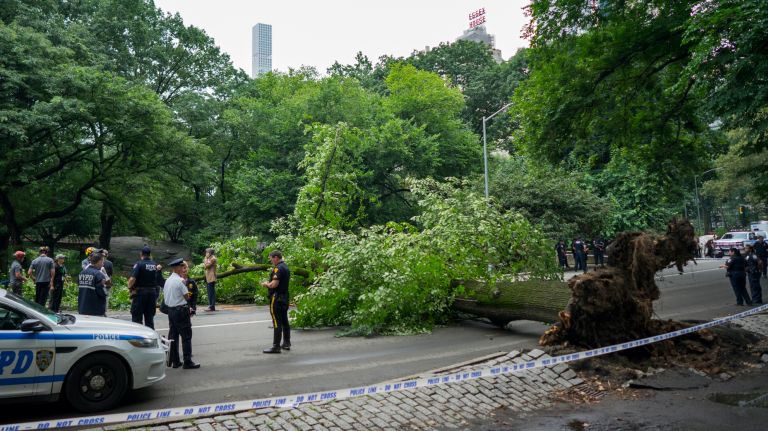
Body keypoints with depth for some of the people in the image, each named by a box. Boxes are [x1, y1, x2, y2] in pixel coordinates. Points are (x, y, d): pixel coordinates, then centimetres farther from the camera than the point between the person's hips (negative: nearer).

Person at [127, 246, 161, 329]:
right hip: (153, 293, 5)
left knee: (137, 317, 4)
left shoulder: (139, 264, -10)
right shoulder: (156, 265, 5)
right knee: (149, 317, 12)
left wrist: (130, 288, -5)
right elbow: (160, 281, 6)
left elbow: (132, 279, -21)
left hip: (140, 292, -5)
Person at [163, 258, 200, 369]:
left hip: (170, 310, 9)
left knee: (173, 335, 12)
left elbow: (165, 296, 15)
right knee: (186, 336, -3)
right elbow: (187, 296, -11)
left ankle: (174, 361, 18)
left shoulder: (167, 280, 10)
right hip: (181, 310, -9)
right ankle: (187, 362, -2)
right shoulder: (180, 280, -16)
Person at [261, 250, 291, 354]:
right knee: (284, 321, 14)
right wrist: (269, 283, 17)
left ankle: (276, 346, -6)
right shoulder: (286, 267, 15)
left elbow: (274, 284, -23)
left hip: (277, 298, -10)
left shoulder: (278, 268, -16)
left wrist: (266, 284, -4)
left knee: (277, 322, -8)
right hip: (285, 297, 10)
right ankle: (286, 343, 20)